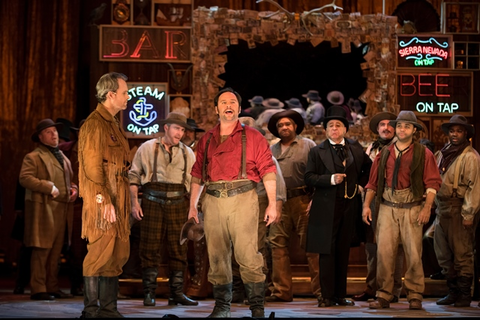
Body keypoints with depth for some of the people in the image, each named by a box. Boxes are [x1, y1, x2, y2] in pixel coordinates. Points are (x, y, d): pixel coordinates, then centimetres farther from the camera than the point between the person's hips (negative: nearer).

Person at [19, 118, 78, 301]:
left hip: (62, 209, 8)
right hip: (44, 209, -8)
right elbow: (24, 178, -15)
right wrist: (49, 188, -19)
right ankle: (38, 289, -6)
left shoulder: (63, 158, 22)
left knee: (56, 251, 10)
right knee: (42, 250, -8)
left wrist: (74, 189, 10)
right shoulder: (33, 157, -3)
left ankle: (52, 288, 15)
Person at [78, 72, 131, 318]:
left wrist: (124, 202, 17)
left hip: (118, 201, 9)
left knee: (119, 254, 9)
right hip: (102, 202, -9)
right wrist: (106, 201, -21)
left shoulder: (113, 125, 20)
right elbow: (92, 167, -17)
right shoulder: (94, 124, -10)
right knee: (101, 253, -8)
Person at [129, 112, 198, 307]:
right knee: (150, 248, -1)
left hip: (178, 203, 2)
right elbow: (134, 175, 5)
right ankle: (149, 293, 4)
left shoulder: (187, 153, 11)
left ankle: (176, 293, 8)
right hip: (152, 203, -2)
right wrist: (134, 202, -2)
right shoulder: (147, 148, 5)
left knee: (178, 250, 2)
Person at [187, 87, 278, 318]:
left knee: (247, 255, -9)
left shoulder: (252, 137, 5)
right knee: (217, 257, 5)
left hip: (243, 199, -4)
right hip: (213, 202, 4)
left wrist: (272, 203, -8)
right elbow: (197, 174, 19)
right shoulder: (206, 140, 16)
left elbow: (267, 170, -1)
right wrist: (193, 205, 13)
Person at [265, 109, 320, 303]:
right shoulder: (272, 150, 18)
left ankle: (320, 289, -2)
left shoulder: (308, 146, 4)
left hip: (302, 200, -5)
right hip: (280, 202, 5)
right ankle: (282, 291, 6)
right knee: (278, 245, 1)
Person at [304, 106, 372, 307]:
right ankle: (327, 296, 0)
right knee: (327, 252, -4)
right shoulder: (317, 152, 0)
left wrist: (360, 185, 13)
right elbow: (309, 178, -7)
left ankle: (341, 295, 13)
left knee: (343, 252, 8)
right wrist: (331, 179, -18)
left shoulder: (355, 149, 10)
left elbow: (369, 167, 25)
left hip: (348, 206, 3)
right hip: (326, 208, -3)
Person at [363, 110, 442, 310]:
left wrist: (427, 208, -12)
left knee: (413, 254, -2)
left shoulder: (423, 154, 3)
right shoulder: (385, 153, 12)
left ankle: (415, 296, 7)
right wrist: (366, 205, 5)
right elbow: (373, 182, 13)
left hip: (412, 209, -2)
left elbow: (432, 183, -2)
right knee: (384, 252, -3)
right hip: (387, 208, 2)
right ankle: (383, 296, 2)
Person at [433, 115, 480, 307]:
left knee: (462, 254, -4)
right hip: (442, 209, 8)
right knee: (444, 255, 12)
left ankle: (464, 295, 3)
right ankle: (453, 292, 21)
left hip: (459, 210, -8)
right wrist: (436, 206, 12)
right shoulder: (443, 154, 15)